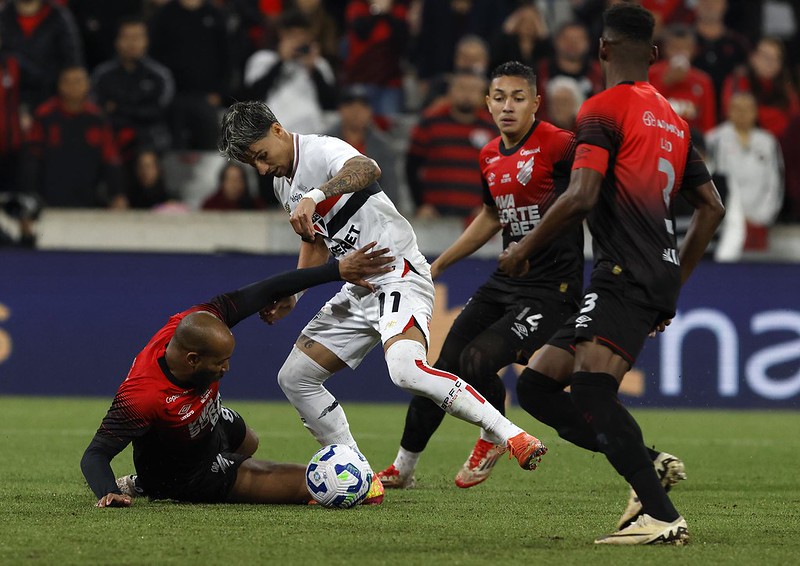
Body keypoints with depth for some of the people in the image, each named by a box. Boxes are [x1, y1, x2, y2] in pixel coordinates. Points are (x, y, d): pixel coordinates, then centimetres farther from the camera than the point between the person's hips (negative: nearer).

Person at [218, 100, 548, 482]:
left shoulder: (322, 151, -16)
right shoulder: (283, 185, 14)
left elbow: (367, 169, -41)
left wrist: (312, 197, -54)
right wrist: (289, 297, 20)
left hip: (398, 275, -10)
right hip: (358, 291, 10)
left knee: (405, 369, -34)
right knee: (294, 377, 6)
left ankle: (510, 436, -28)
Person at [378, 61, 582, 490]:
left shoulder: (559, 145, -15)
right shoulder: (490, 156, 10)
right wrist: (437, 266, 32)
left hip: (551, 289, -8)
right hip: (506, 282, 8)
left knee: (478, 359, -21)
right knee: (444, 367, 6)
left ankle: (493, 439, 12)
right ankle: (402, 467, 24)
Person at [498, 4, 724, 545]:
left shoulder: (604, 108, -3)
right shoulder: (673, 119, 21)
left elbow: (581, 197, -14)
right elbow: (712, 207, 24)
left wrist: (525, 249, -1)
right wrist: (674, 285, 29)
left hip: (626, 274, -9)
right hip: (659, 277, 9)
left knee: (590, 387, -25)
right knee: (538, 384, 9)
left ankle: (661, 516, -36)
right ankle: (649, 466, -1)